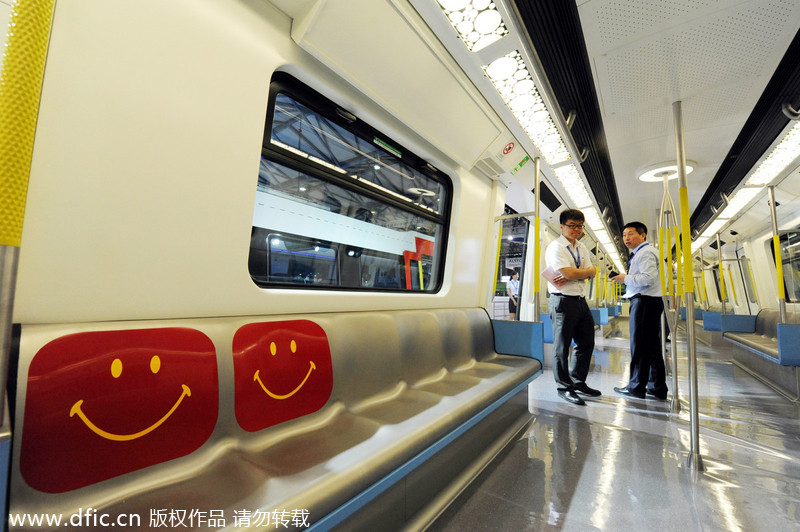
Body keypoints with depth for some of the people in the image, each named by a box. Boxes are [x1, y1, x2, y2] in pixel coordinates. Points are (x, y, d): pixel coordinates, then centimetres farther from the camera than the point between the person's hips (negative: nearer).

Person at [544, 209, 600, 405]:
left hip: (581, 300, 8)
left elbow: (592, 273, 4)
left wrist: (569, 276, -13)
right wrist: (586, 272, -2)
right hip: (563, 300, -8)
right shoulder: (556, 247, -8)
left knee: (586, 343, 16)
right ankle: (564, 387, 13)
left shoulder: (582, 248, 16)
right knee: (562, 346, 1)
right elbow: (569, 272, -20)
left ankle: (578, 381, 32)